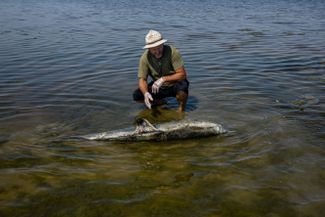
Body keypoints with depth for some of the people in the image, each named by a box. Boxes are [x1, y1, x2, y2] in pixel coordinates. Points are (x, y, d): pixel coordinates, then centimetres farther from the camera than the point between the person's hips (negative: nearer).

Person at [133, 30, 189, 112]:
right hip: (158, 87, 3)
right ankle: (160, 102, 11)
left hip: (174, 84, -3)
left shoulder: (172, 52, -23)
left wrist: (163, 79, -34)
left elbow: (182, 74, -23)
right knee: (136, 95, -15)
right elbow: (142, 80, -14)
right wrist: (146, 93, -35)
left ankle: (181, 109, -6)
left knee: (182, 86, -38)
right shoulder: (145, 57, -15)